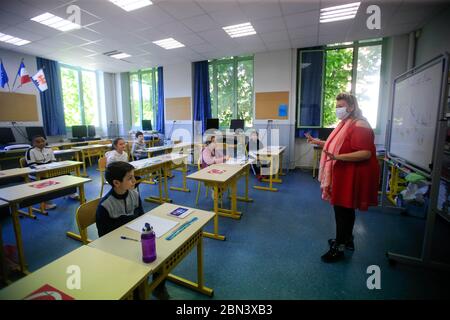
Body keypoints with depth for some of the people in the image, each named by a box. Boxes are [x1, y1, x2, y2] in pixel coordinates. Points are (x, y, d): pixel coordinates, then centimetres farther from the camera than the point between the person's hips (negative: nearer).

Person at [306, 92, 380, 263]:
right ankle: (347, 240, 35)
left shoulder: (360, 126, -19)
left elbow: (366, 153, -27)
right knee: (345, 209, 19)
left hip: (352, 176, -10)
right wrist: (318, 142, 16)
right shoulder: (345, 124, 13)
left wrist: (338, 157, -36)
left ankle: (339, 248, 12)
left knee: (343, 210, -2)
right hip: (343, 174, 10)